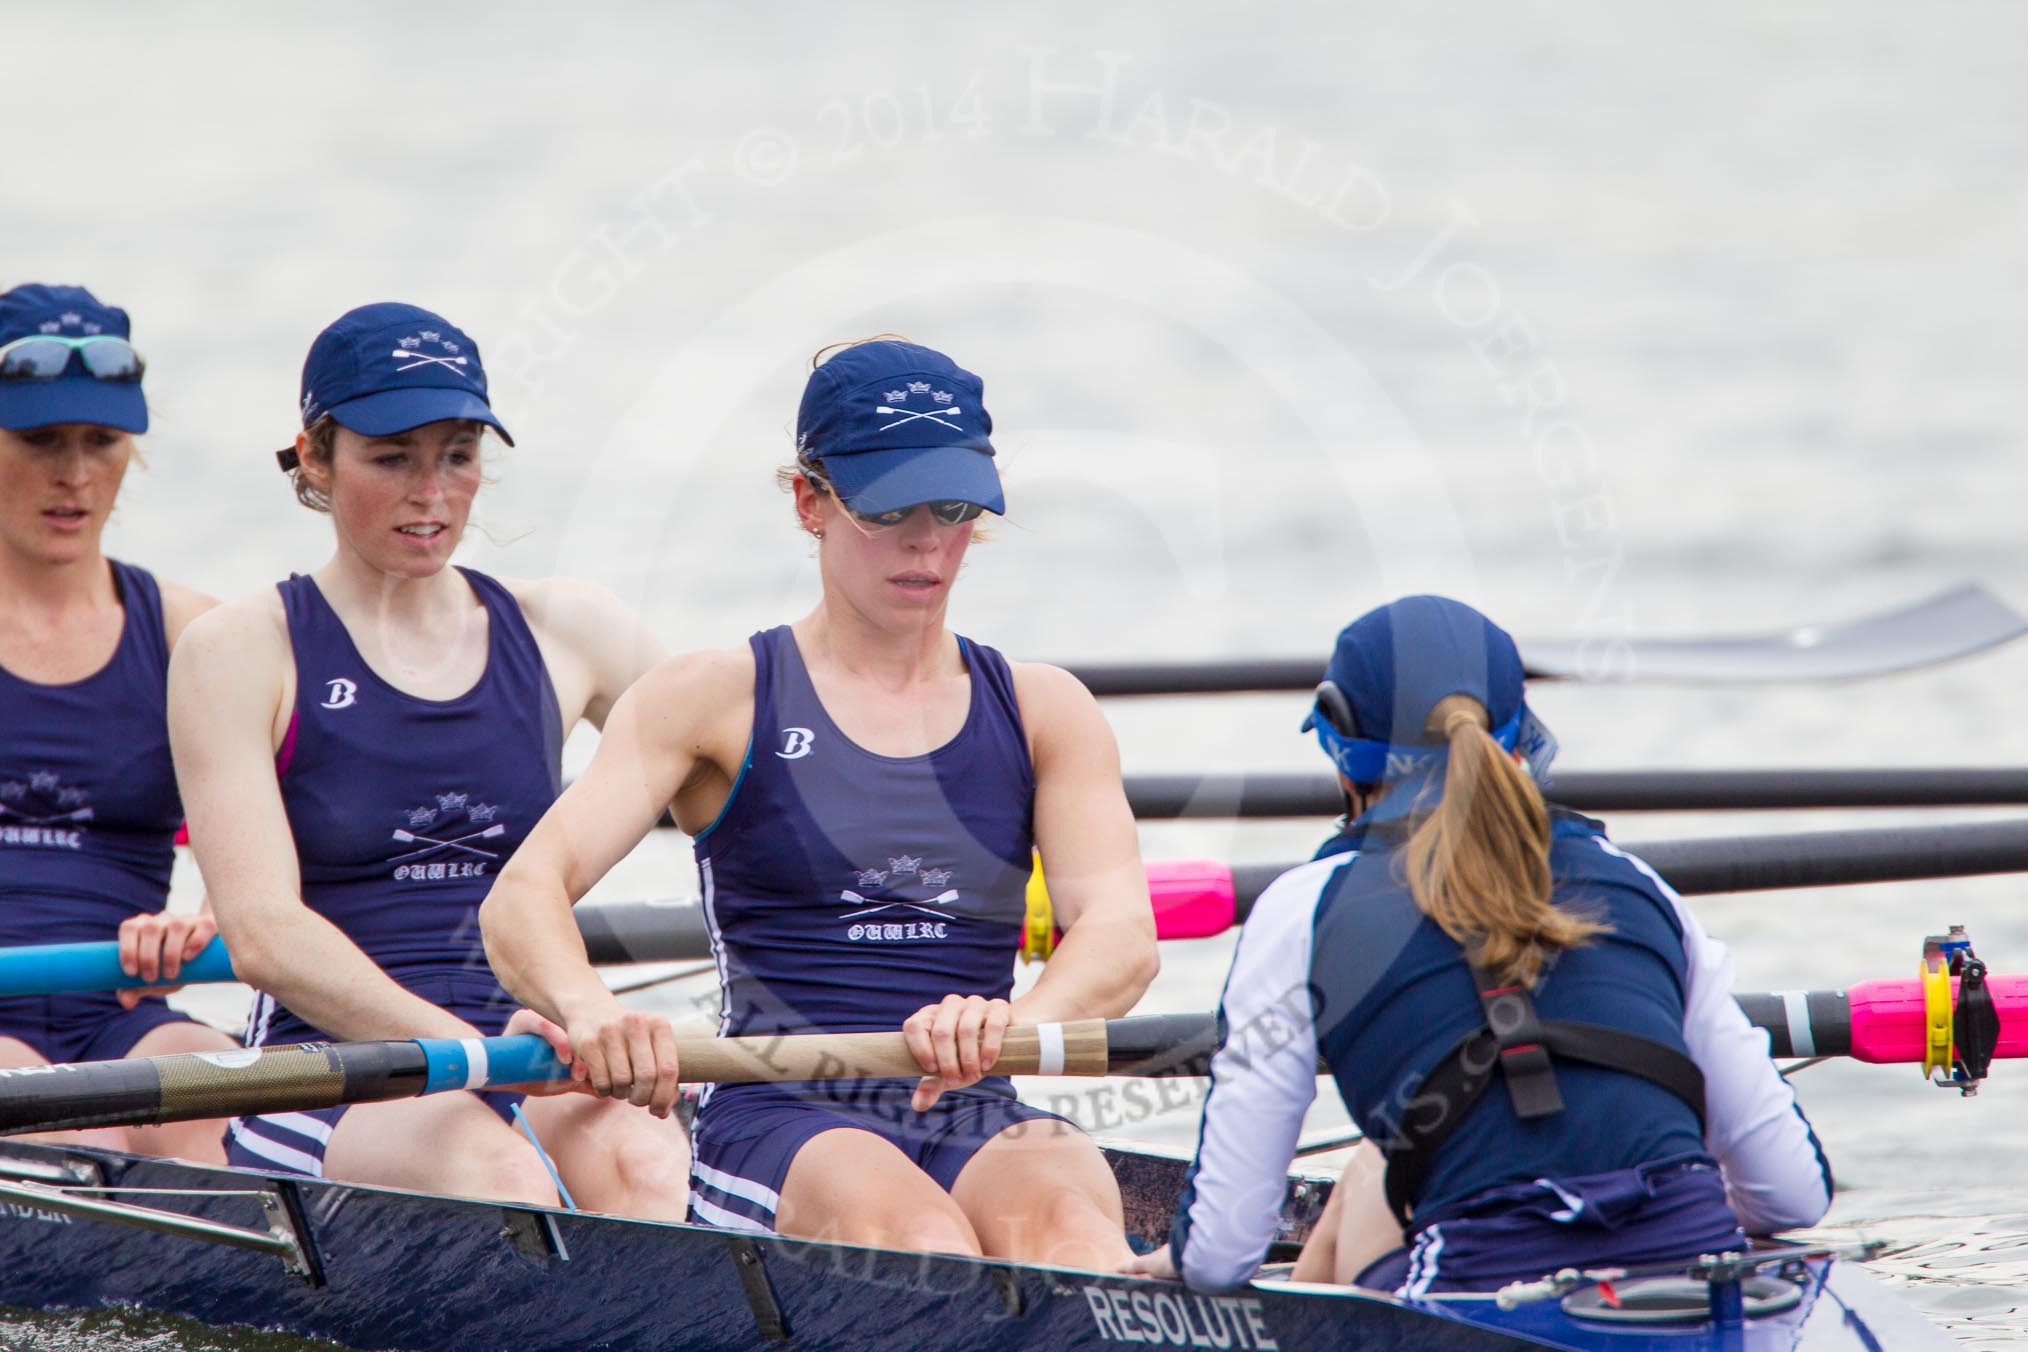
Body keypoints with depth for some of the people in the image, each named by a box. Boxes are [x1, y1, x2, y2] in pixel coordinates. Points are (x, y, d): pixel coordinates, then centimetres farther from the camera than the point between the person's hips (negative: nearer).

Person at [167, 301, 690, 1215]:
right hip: (323, 1087, -3)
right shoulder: (242, 652, 3)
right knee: (494, 1173, -36)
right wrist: (467, 1051, -25)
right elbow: (264, 934, -9)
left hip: (531, 1068, 3)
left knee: (641, 1157, -32)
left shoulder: (562, 633, 16)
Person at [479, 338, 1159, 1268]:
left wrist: (1013, 1022, -24)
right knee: (913, 1232, -37)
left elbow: (1122, 935, 1)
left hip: (981, 1127, 2)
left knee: (1061, 1219, -35)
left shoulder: (1042, 713, 17)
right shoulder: (714, 700, 9)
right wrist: (587, 1009, -28)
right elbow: (522, 898, -3)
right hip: (778, 1124, -1)